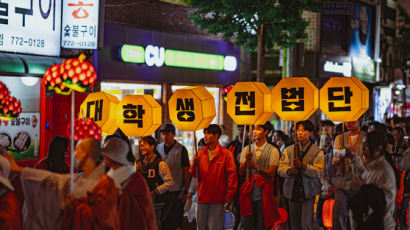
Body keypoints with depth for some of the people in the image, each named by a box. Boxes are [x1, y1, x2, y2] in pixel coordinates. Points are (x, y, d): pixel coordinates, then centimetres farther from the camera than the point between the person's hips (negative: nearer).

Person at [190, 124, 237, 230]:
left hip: (218, 199, -4)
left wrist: (229, 195, -10)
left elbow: (231, 175, -6)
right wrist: (195, 165, -13)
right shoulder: (200, 153, 8)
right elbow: (194, 175, 7)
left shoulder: (226, 154, -4)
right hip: (202, 197, 4)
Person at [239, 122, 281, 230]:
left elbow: (271, 173, -8)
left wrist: (256, 168, -23)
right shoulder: (247, 149, 10)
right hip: (248, 193, 3)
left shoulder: (273, 151, -2)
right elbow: (241, 172, 4)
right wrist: (247, 160, -14)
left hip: (263, 194, -3)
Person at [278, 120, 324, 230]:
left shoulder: (317, 151, 3)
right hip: (292, 191, 3)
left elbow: (318, 171, -11)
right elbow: (280, 169, 1)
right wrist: (289, 171, -21)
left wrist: (303, 167, -27)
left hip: (308, 192, -3)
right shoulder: (288, 150, 12)